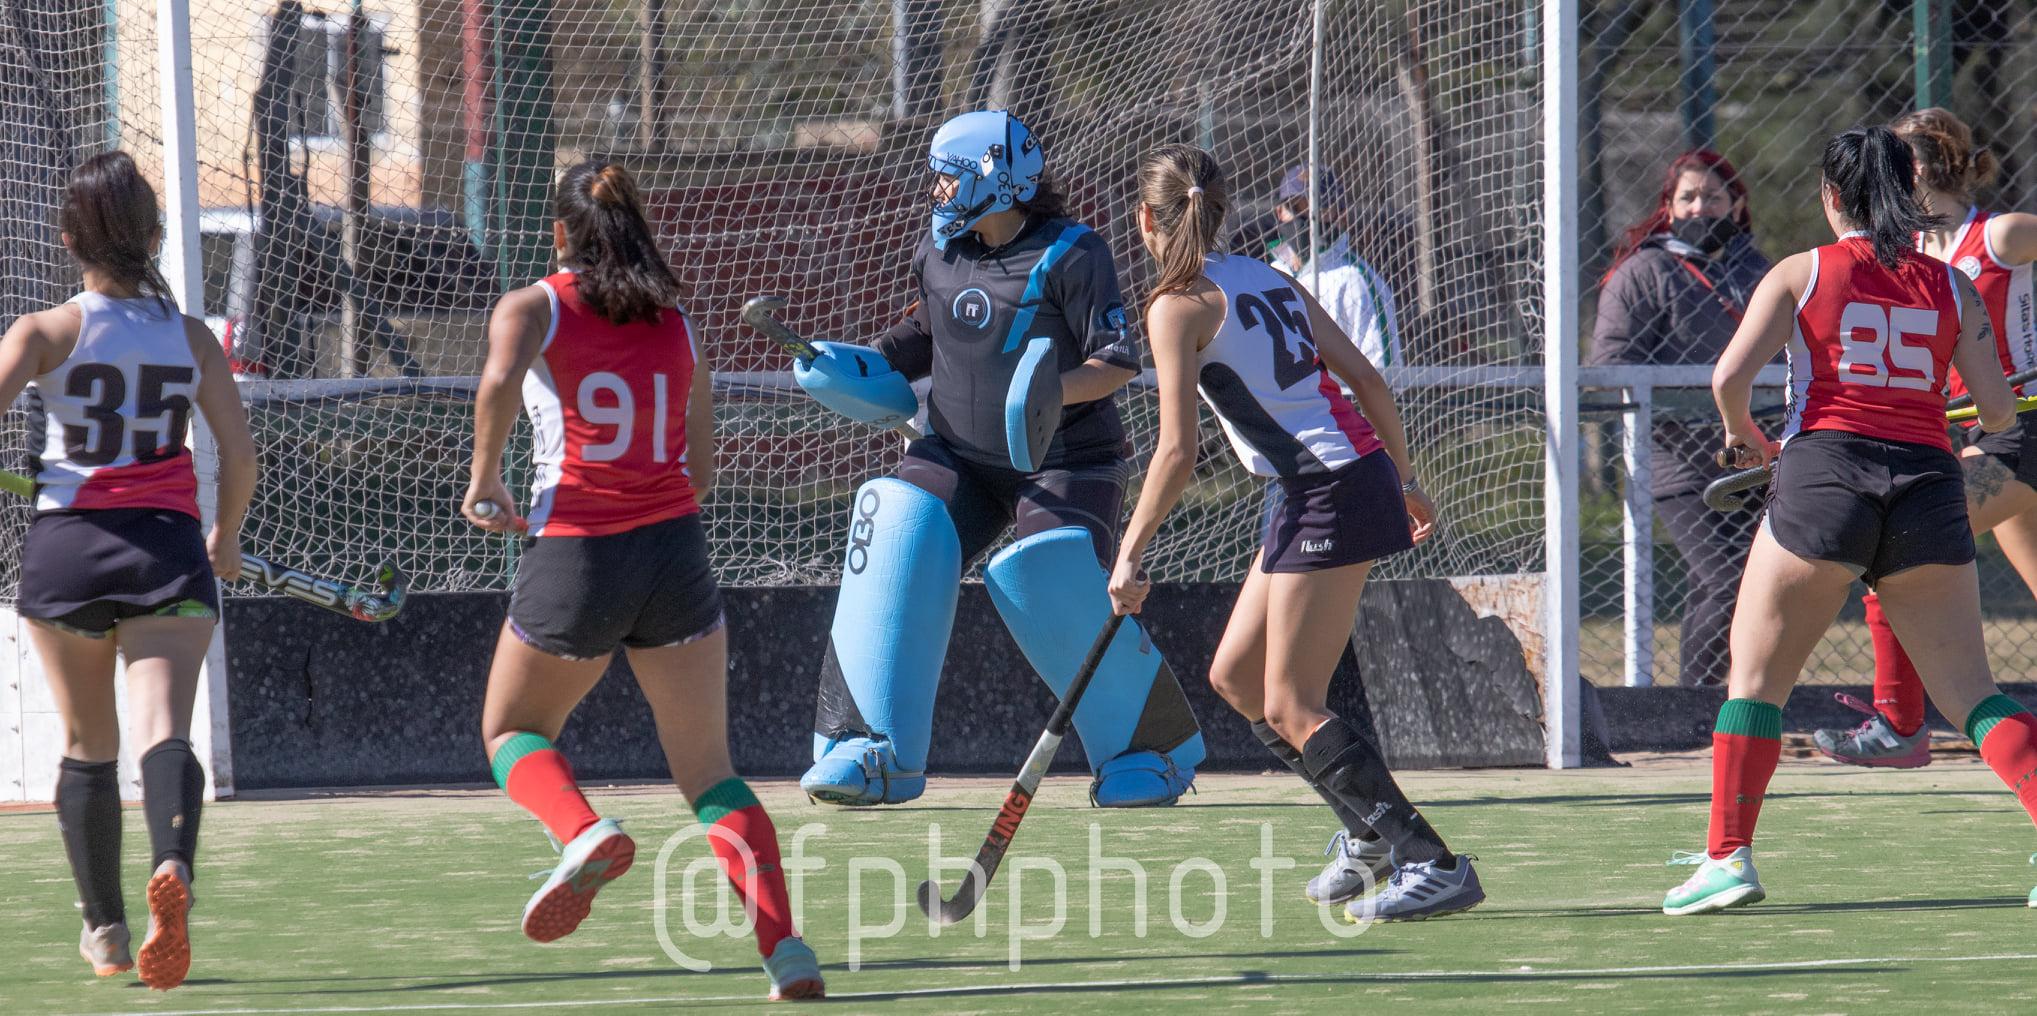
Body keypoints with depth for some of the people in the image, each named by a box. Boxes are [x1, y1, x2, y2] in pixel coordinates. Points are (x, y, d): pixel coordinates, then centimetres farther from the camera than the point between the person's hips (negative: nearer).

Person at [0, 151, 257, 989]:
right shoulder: (192, 337, 8)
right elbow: (239, 456, 8)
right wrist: (226, 536, 25)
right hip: (168, 545, 0)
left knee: (88, 745, 15)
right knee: (164, 731, -14)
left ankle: (104, 932, 24)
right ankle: (173, 866, -44)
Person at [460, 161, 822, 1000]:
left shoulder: (533, 308, 1)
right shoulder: (677, 323, 12)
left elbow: (501, 379, -22)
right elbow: (701, 467, 14)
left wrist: (485, 478, -8)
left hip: (574, 555, -3)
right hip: (674, 548, 3)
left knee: (512, 732, 20)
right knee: (708, 773, 9)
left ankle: (583, 834, -12)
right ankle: (788, 953, -8)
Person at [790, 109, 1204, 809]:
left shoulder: (1070, 254, -12)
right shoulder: (939, 252, 6)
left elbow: (1119, 361, -16)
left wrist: (1057, 391, -34)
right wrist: (878, 364, 8)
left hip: (1064, 463, -5)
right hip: (959, 457, 5)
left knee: (1057, 586, -21)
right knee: (897, 533, -20)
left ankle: (1156, 749, 6)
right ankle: (871, 755, -17)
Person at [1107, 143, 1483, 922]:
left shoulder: (1179, 307, -8)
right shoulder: (1271, 279, 14)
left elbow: (1177, 454, -14)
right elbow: (1365, 378, 13)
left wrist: (1129, 556, -8)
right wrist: (1406, 479, 22)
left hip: (1331, 495, -8)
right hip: (1366, 473, 8)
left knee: (1290, 709, -6)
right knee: (1233, 677, 17)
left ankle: (1433, 865, -12)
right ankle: (1373, 836, 19)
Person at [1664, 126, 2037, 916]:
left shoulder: (1800, 275, 6)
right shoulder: (1951, 286, 12)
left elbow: (1730, 376, -5)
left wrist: (1742, 435, 16)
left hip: (1825, 470, -2)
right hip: (1928, 478, 2)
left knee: (1756, 678, 10)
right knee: (1969, 693, 3)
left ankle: (1727, 857, 4)